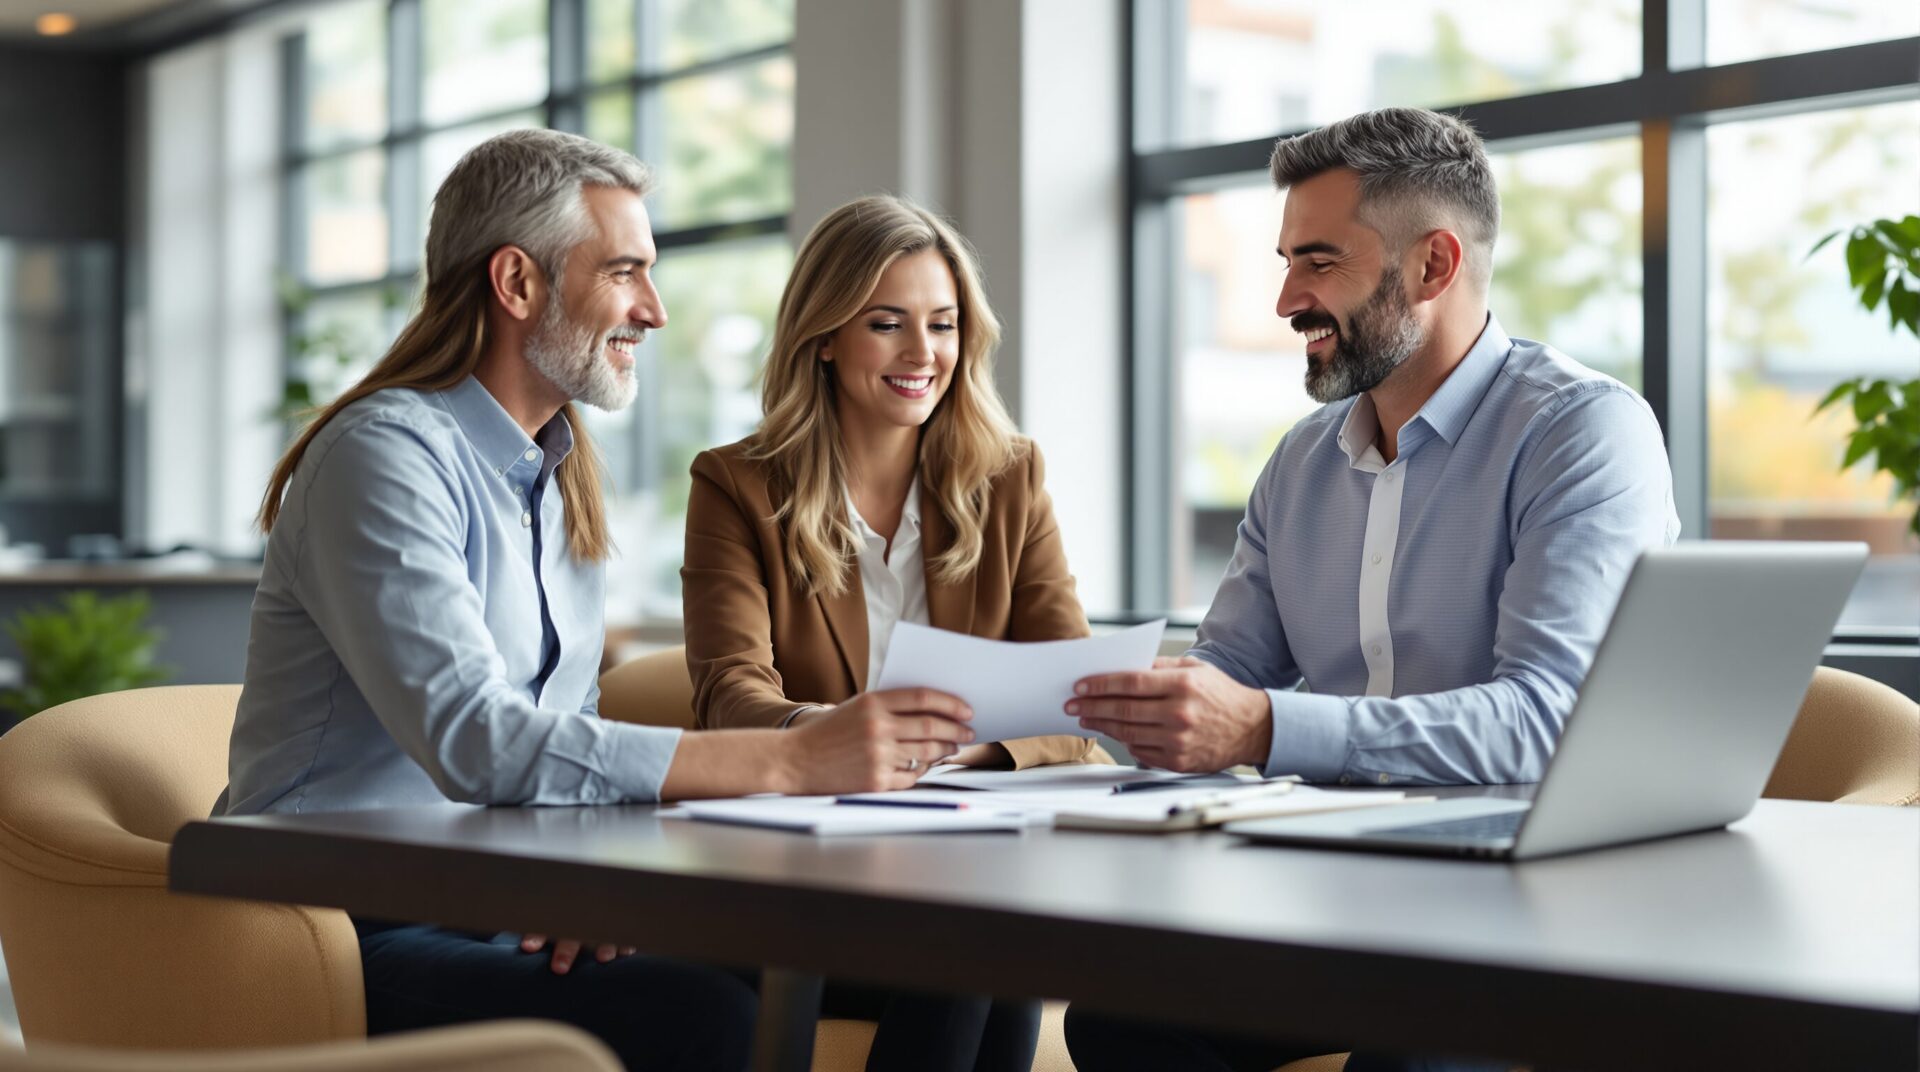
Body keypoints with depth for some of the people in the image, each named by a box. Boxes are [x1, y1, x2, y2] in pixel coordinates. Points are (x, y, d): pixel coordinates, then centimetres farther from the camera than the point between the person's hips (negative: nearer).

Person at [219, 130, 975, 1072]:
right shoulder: (383, 455, -14)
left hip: (506, 913, 8)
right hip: (357, 937, -8)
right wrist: (790, 760, -29)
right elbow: (475, 740, -27)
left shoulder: (565, 480, 15)